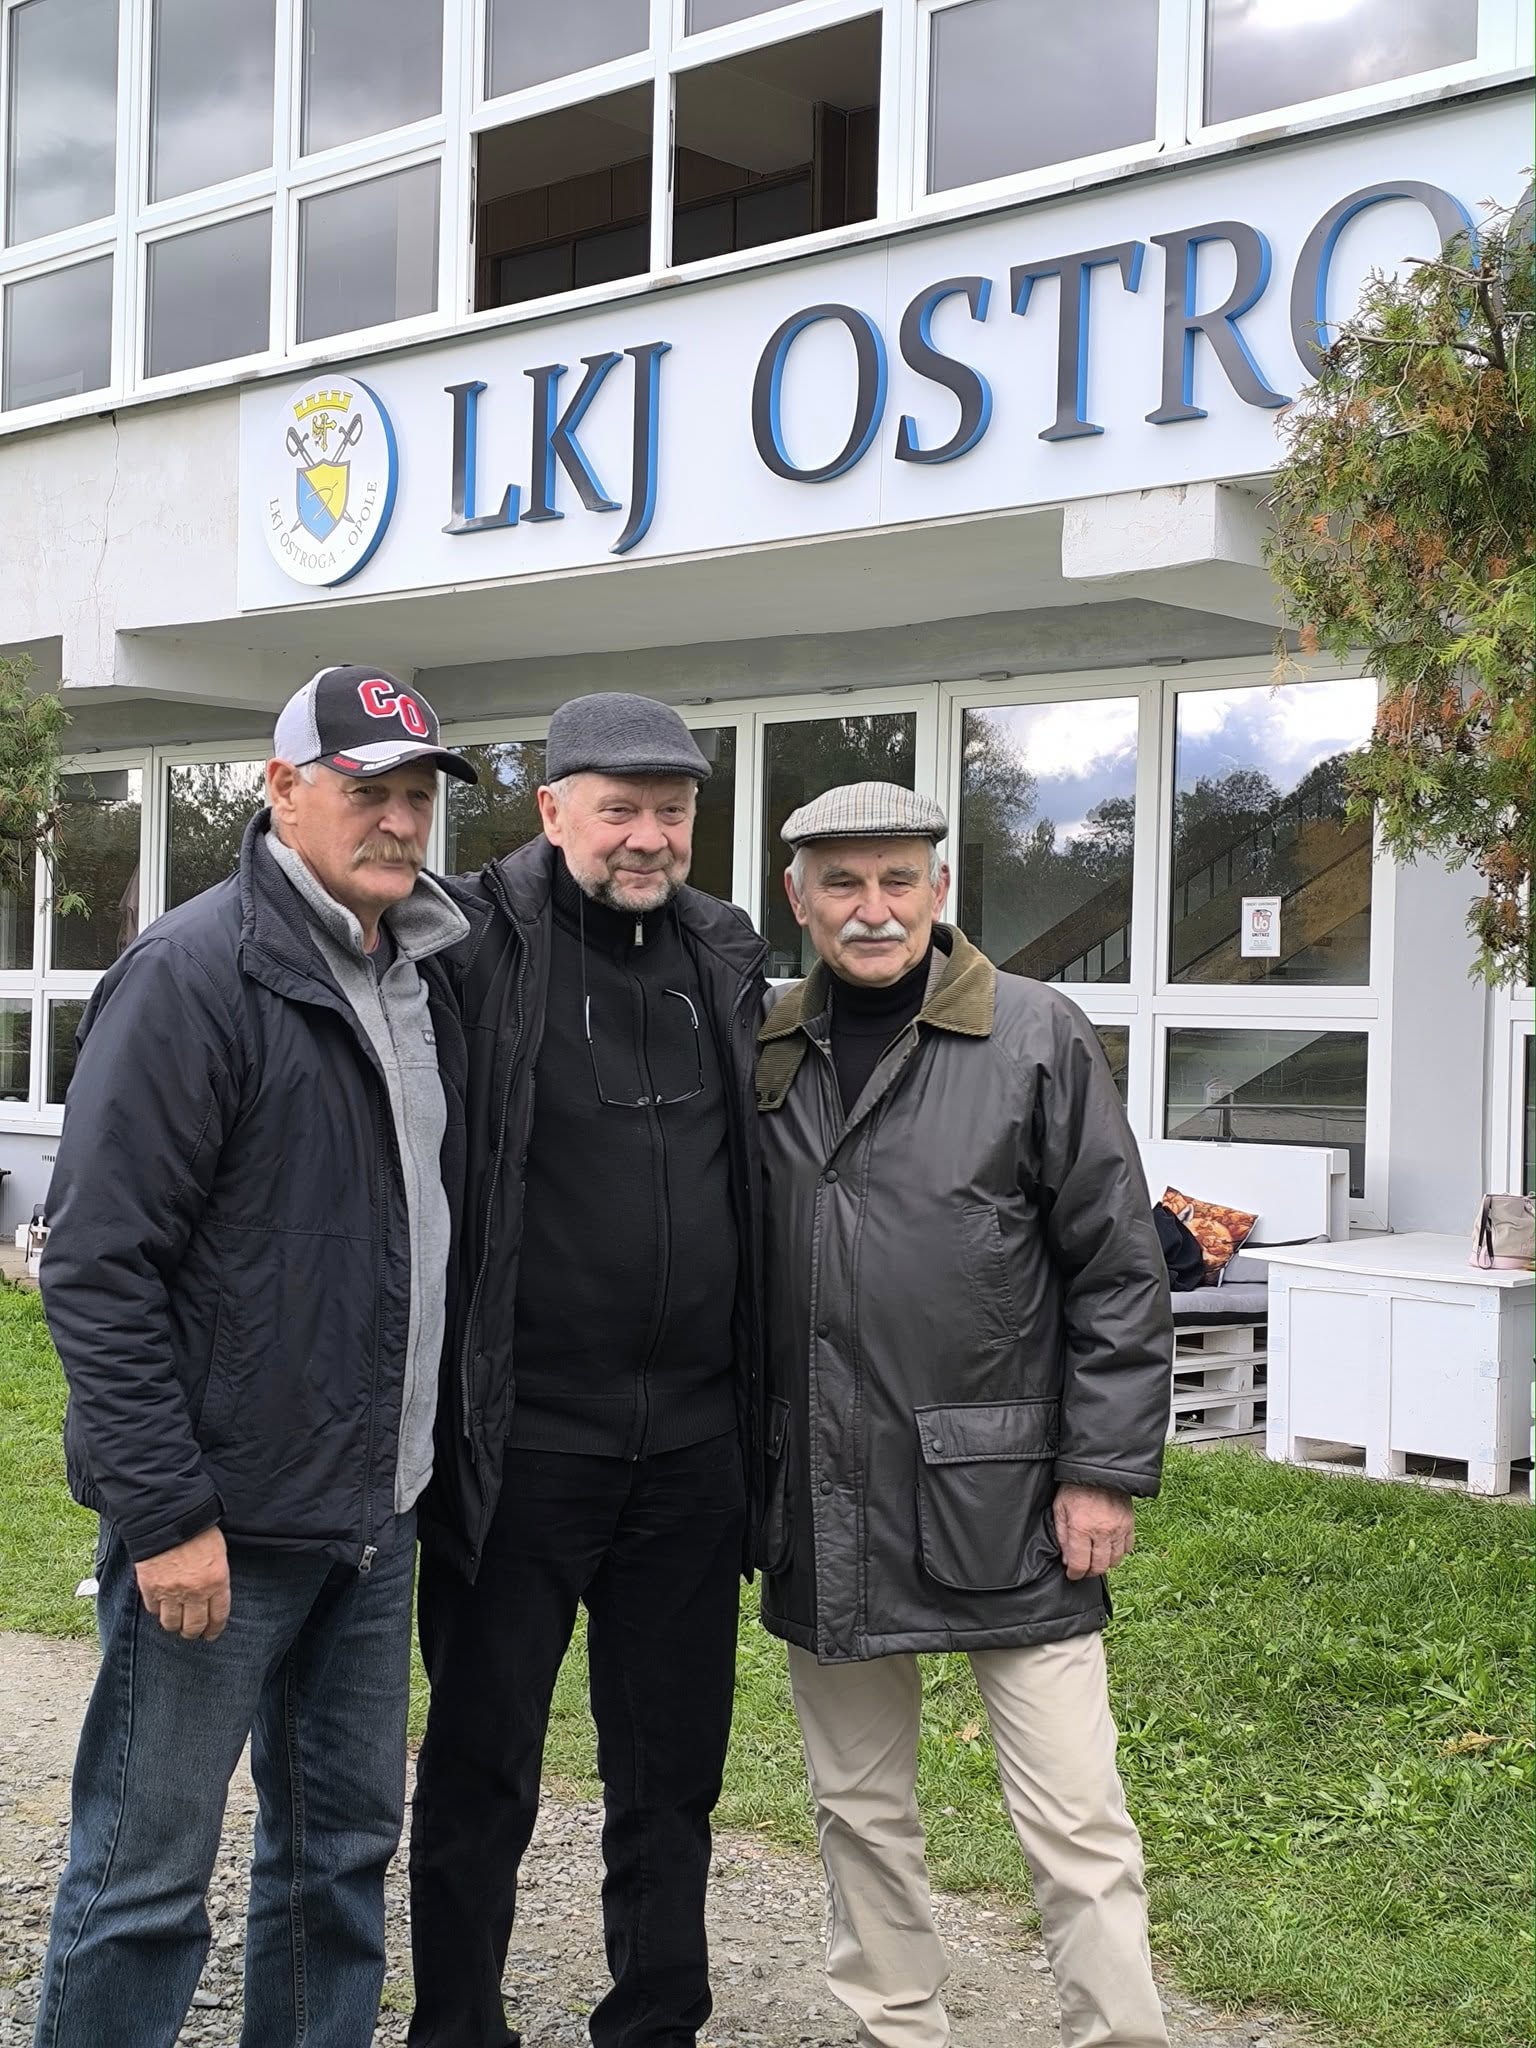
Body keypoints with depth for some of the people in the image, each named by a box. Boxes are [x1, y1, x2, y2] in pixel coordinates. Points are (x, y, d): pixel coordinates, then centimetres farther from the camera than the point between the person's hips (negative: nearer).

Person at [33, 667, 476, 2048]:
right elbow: (97, 1262, -17)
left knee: (346, 1842, 17)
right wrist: (165, 1514, -19)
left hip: (375, 1515, 8)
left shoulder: (424, 979, 11)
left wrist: (422, 1458, 16)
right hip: (219, 1520, -8)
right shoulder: (194, 974, -14)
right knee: (146, 1876, 2)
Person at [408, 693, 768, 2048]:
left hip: (692, 1441, 5)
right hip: (523, 1436, -5)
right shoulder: (478, 943, -9)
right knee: (483, 1762, 9)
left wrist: (752, 1403, 15)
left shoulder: (726, 958, 9)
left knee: (673, 1766, 16)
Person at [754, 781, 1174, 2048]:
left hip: (1002, 1503, -4)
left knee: (1078, 1829, 0)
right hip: (826, 1513, 4)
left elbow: (1118, 1269, -4)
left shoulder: (1038, 1039, -5)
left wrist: (1104, 1471, -8)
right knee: (862, 1810, 17)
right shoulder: (768, 1055, 6)